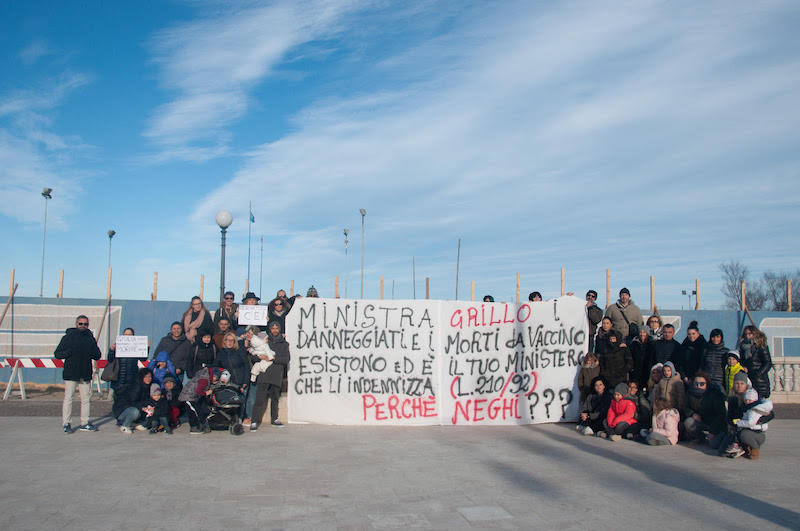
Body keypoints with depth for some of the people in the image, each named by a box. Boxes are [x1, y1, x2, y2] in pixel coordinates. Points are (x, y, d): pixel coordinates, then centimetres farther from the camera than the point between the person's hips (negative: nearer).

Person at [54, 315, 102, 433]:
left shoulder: (90, 338, 14)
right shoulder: (68, 337, 4)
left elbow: (98, 356, 17)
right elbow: (57, 354, 2)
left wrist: (92, 353, -5)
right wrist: (69, 352, -16)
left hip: (85, 374, 4)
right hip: (70, 374, -4)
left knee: (86, 399, 6)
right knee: (68, 398, -6)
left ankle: (84, 423, 14)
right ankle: (66, 424, 1)